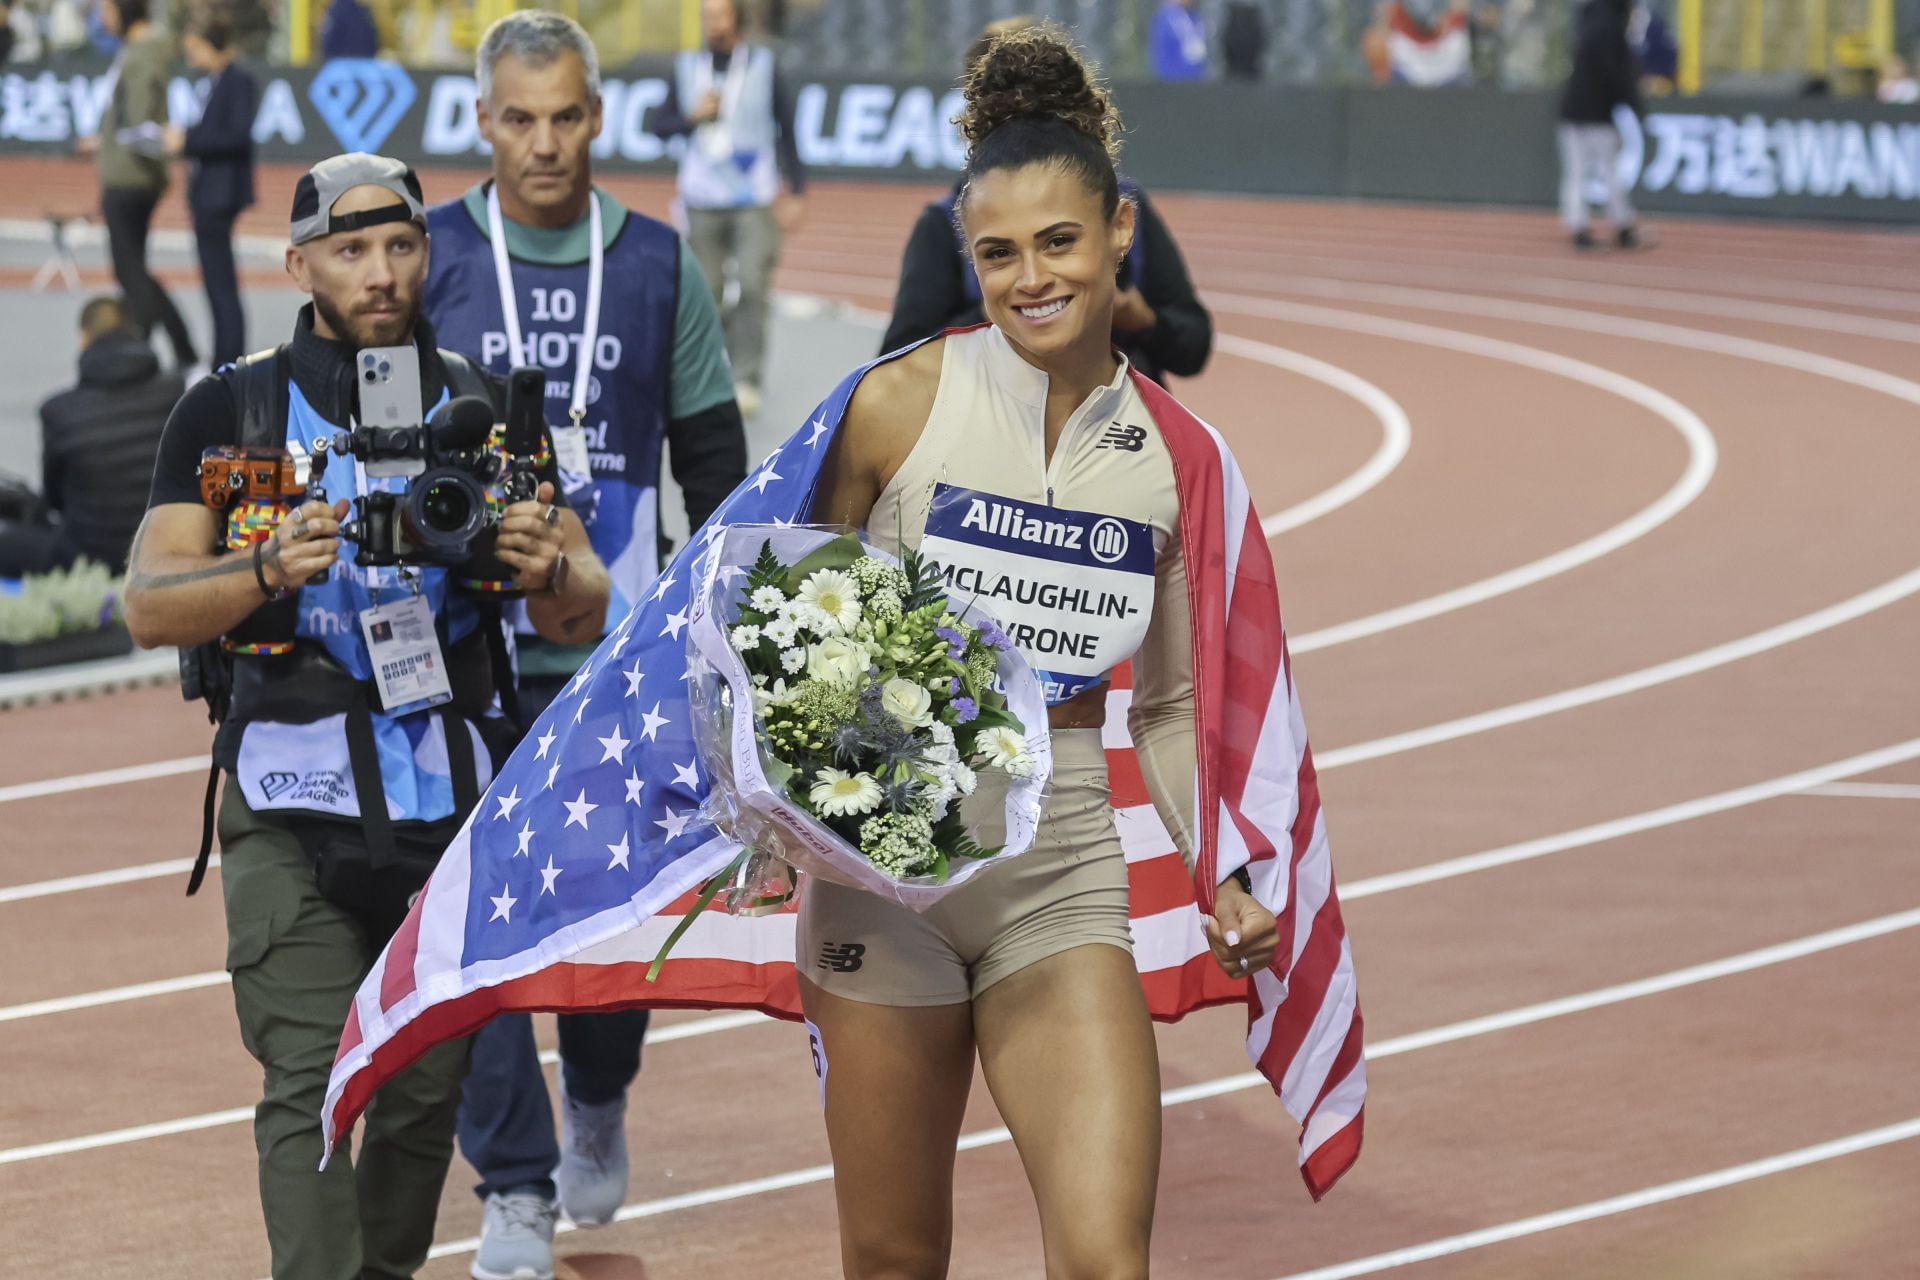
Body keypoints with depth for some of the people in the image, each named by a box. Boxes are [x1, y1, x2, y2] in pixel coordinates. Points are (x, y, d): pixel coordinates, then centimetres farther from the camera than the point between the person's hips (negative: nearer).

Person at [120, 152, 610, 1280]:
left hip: (455, 801, 3)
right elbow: (151, 607, -5)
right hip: (295, 808, -3)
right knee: (312, 1087, -12)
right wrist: (272, 567, -24)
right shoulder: (232, 411, 2)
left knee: (426, 1091, 9)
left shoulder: (488, 406, 8)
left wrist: (547, 569, -17)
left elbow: (588, 614, 7)